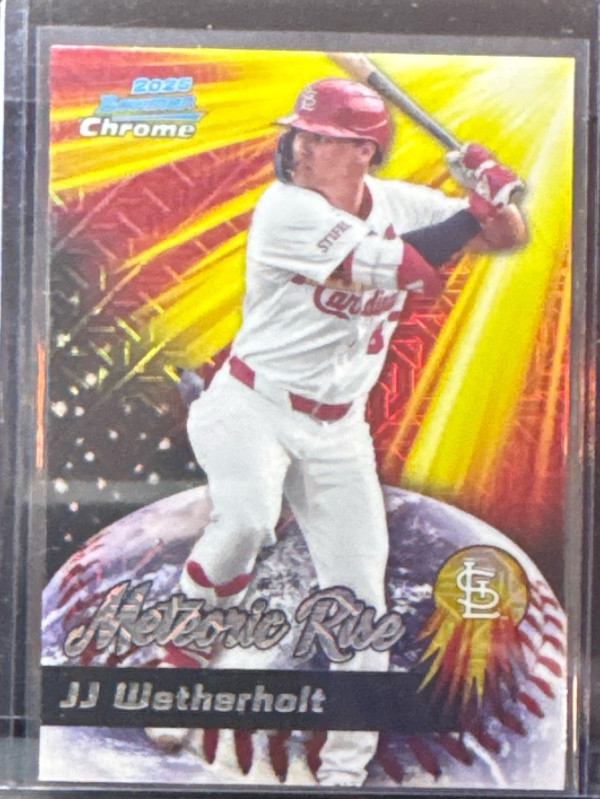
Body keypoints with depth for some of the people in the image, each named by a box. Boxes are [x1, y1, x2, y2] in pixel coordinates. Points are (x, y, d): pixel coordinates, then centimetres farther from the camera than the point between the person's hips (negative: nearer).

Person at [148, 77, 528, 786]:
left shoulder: (400, 202, 2)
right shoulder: (287, 208, -16)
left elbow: (509, 237, 6)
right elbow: (404, 268, -24)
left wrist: (495, 195, -15)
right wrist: (477, 209, -17)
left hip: (337, 430, 5)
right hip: (250, 407, -4)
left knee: (359, 591, 3)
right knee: (246, 520, -33)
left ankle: (346, 765, 21)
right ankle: (178, 662, -3)